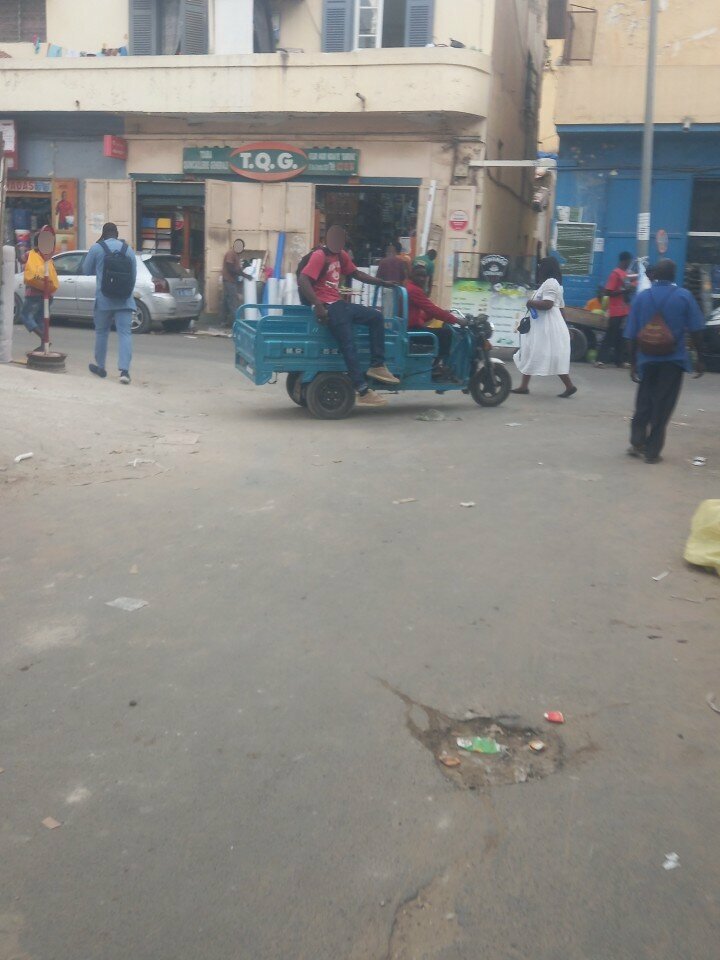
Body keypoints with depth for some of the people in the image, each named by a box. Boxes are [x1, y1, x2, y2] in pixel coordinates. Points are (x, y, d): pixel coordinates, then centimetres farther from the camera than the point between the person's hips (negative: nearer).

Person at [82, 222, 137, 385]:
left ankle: (100, 367, 27)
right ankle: (124, 370, -17)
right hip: (125, 300, 1)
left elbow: (86, 269, 8)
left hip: (103, 299, -1)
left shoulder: (96, 248, -2)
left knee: (101, 332, 15)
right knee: (125, 333, -4)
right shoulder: (128, 249, 5)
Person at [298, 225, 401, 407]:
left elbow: (356, 273, 25)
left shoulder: (341, 255, 15)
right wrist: (318, 306, -29)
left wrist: (382, 282, 18)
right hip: (328, 307, -9)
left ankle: (377, 366, 4)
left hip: (339, 303, 9)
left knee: (376, 317, 7)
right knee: (348, 345, -14)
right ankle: (363, 391, -14)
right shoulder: (319, 256, -10)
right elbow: (303, 281, -21)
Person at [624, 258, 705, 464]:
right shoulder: (684, 296, -5)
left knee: (644, 403, 18)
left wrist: (634, 362, 9)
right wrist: (700, 358, 3)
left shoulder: (641, 297, -1)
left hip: (647, 360, 2)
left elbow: (632, 335, 1)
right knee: (662, 407, 4)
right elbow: (695, 330, -6)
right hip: (673, 360, -2)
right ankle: (652, 452, 5)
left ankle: (637, 442, 13)